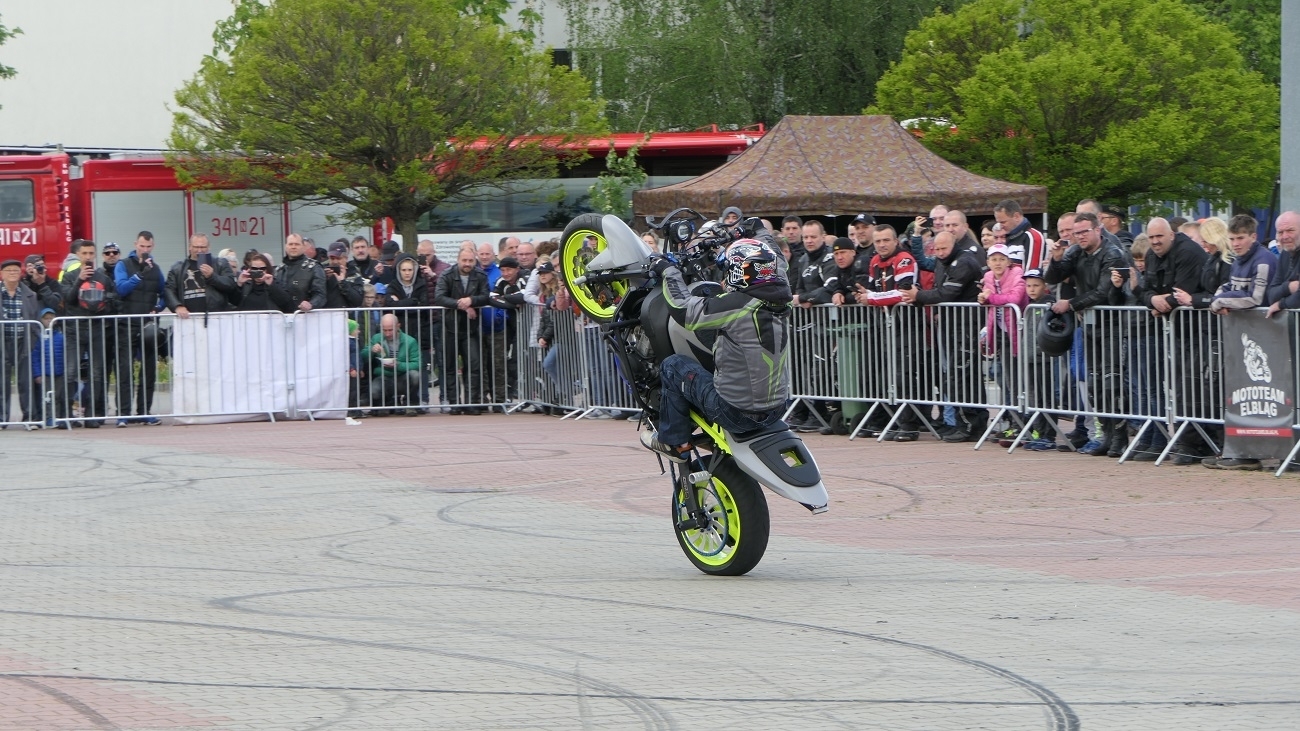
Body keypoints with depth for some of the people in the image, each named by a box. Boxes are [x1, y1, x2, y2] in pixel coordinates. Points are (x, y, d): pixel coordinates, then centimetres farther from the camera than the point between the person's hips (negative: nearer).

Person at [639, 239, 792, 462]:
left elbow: (685, 308, -13)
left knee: (672, 366, 10)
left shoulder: (738, 305, -23)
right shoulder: (781, 302, -1)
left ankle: (674, 442, 20)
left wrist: (668, 270, 1)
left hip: (736, 413, -7)